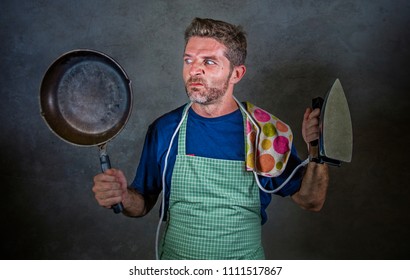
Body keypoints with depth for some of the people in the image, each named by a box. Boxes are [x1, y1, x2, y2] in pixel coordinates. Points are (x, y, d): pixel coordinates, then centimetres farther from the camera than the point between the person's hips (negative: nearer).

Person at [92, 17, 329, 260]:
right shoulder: (164, 130, -12)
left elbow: (311, 202, -8)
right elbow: (144, 204, -2)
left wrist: (317, 151, -24)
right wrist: (123, 197, -23)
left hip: (246, 263, 0)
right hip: (176, 262, 1)